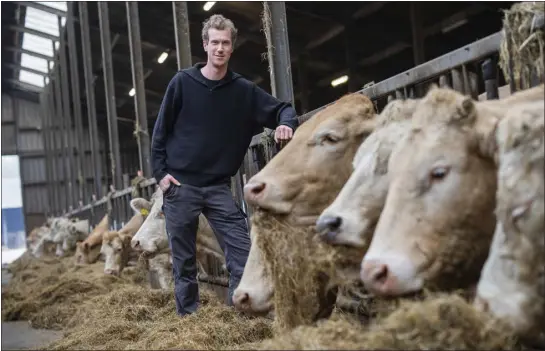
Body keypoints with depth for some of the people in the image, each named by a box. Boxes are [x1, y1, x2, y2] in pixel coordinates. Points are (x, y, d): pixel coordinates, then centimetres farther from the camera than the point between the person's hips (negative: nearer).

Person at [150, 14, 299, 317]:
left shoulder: (244, 90, 2)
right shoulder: (182, 82, -2)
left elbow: (282, 108, 8)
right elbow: (161, 130, 2)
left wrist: (286, 123, -15)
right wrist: (160, 171, -5)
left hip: (219, 187, 2)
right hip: (180, 186, -1)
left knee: (242, 252, -7)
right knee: (184, 262, 7)